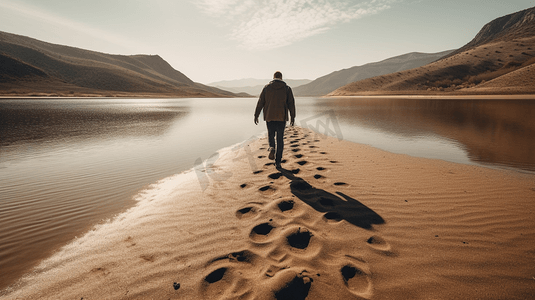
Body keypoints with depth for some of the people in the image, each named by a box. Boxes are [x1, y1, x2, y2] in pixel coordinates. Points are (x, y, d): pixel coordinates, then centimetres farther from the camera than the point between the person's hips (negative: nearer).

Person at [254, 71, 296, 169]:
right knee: (280, 139, 7)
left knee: (271, 135, 19)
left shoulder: (267, 87, 4)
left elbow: (260, 102, 2)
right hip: (281, 117, 0)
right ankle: (278, 162, 7)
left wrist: (256, 116, 6)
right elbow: (291, 104, 0)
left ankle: (272, 148, -13)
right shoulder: (287, 88, 3)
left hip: (269, 117, 1)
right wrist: (292, 117, 4)